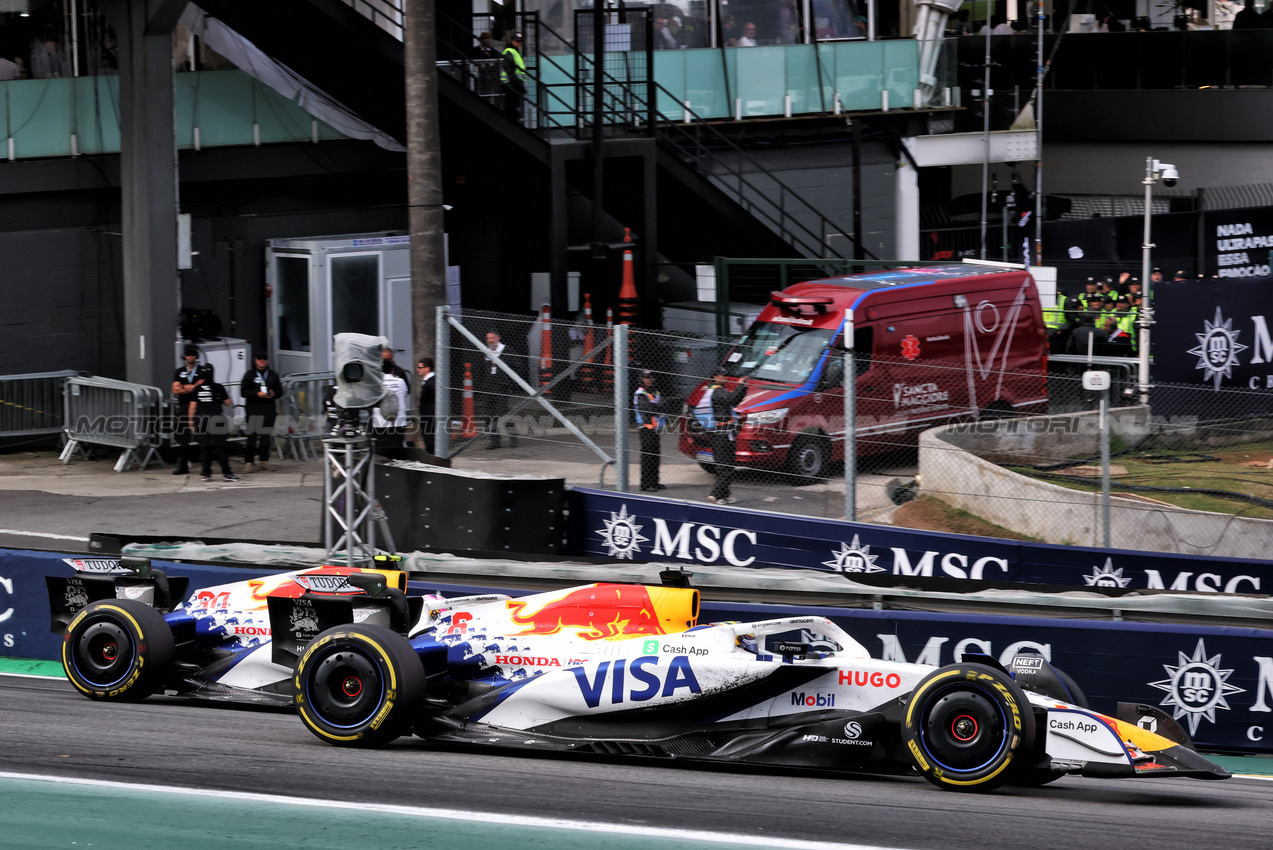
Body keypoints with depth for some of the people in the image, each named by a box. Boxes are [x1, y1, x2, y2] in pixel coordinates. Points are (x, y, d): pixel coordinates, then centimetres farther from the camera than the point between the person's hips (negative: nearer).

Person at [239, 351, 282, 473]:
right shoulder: (249, 375, 6)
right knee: (252, 435, -10)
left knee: (266, 436, 6)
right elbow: (243, 392, -1)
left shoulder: (273, 375, 15)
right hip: (253, 409, -3)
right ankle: (249, 462, -11)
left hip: (269, 409, 3)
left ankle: (264, 460, 16)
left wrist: (273, 394, -6)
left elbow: (280, 391, 16)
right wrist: (257, 394, -14)